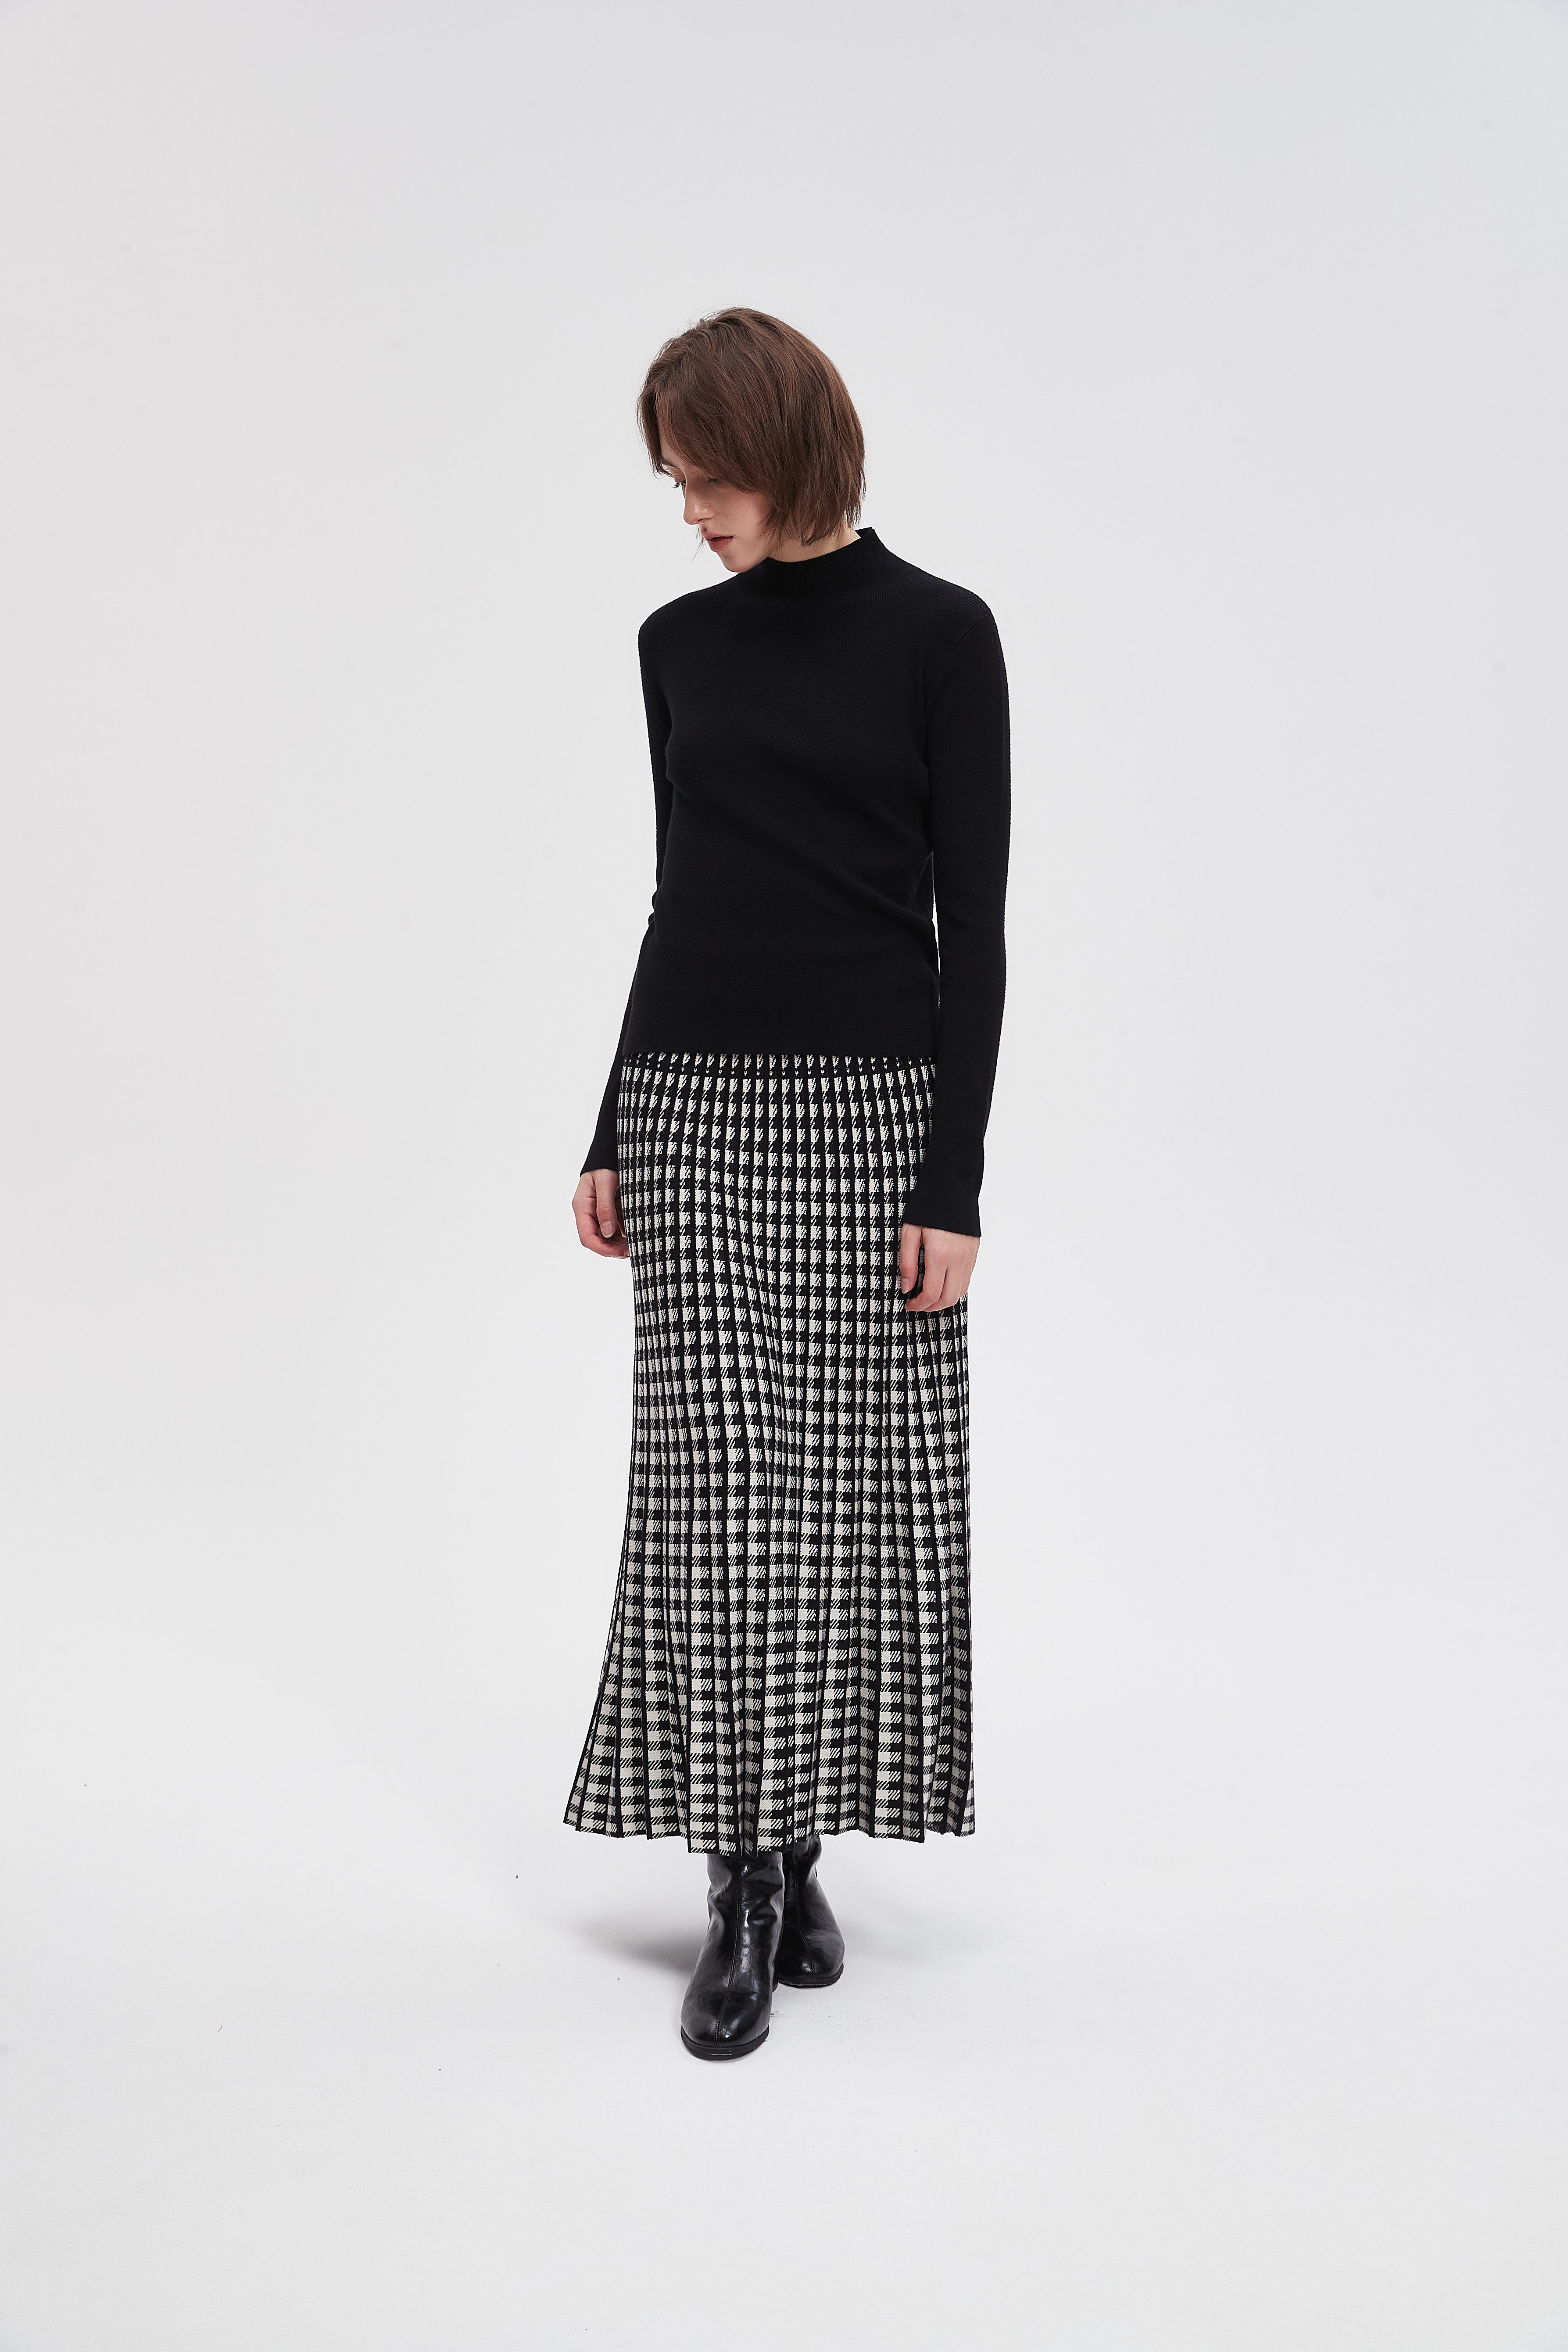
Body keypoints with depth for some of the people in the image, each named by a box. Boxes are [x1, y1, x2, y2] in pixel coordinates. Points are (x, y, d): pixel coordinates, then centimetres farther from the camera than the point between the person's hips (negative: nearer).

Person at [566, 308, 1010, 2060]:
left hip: (871, 1113, -3)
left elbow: (973, 918, -6)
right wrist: (609, 1136, 11)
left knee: (859, 1487, 3)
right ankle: (747, 1882, 9)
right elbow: (677, 894, 14)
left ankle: (797, 1854, 20)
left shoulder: (936, 633, -3)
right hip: (694, 1112, 4)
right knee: (714, 1489, 1)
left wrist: (955, 1182, -11)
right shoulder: (681, 642, 10)